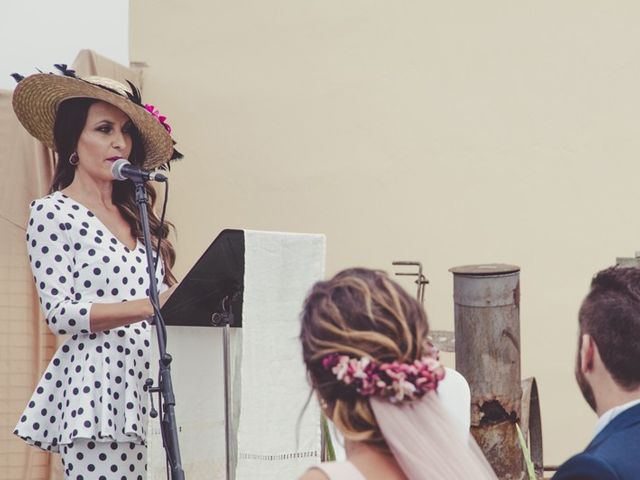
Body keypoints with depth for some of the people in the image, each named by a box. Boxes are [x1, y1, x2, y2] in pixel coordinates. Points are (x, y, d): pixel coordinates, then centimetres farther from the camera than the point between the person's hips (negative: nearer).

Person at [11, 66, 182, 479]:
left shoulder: (136, 216, 20)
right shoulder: (53, 212, 1)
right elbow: (59, 312, -9)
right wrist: (148, 306, -17)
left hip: (148, 386, 6)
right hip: (95, 386, -6)